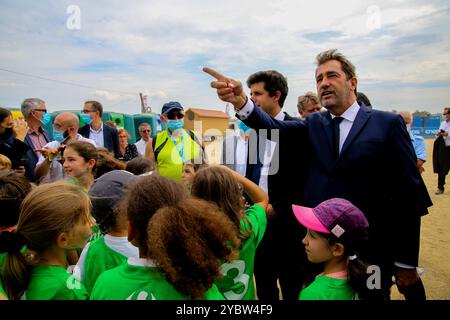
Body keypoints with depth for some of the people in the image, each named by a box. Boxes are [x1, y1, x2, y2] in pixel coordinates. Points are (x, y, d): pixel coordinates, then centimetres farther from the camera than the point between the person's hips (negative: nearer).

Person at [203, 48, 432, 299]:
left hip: (370, 253, -3)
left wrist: (406, 263, -5)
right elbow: (274, 128, -13)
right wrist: (240, 101, -33)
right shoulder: (313, 124, 7)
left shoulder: (388, 124, -5)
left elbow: (410, 194, -6)